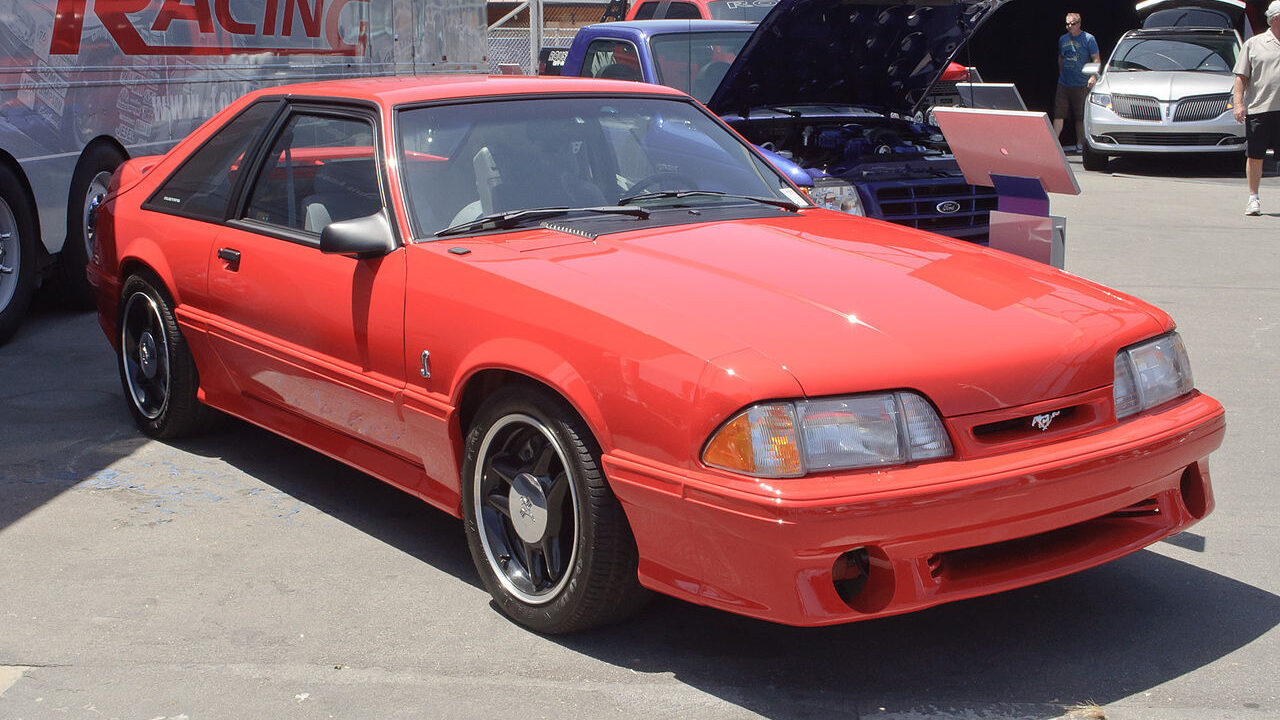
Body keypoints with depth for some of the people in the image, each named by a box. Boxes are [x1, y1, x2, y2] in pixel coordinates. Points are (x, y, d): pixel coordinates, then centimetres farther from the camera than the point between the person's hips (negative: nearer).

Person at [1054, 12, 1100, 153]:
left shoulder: (1088, 39, -3)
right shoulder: (1062, 39, 12)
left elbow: (1096, 59, -4)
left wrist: (1093, 76, -16)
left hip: (1081, 85, -4)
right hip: (1063, 84, 4)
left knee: (1080, 117, 2)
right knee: (1058, 115, -3)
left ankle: (1080, 144, 12)